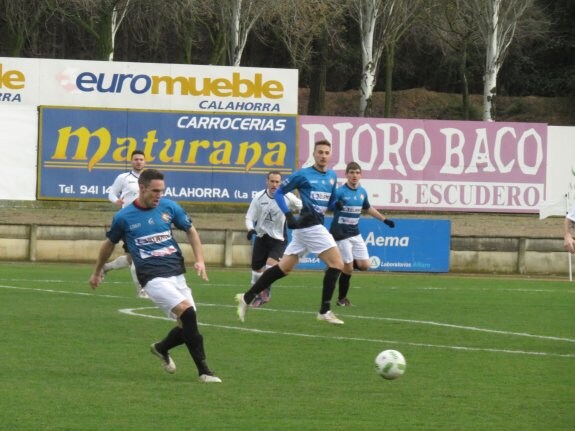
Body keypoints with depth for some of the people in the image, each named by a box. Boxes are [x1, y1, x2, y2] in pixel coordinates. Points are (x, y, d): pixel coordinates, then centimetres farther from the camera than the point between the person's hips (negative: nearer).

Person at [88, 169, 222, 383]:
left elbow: (190, 231, 17)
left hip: (176, 273, 5)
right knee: (186, 311, -25)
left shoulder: (169, 207, 4)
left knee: (187, 325, 2)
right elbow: (109, 244, 15)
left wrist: (200, 260, 5)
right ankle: (203, 371, -20)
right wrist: (97, 272, 27)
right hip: (152, 277, -5)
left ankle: (162, 348, 37)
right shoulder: (124, 217, -2)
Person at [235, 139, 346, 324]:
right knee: (336, 264, -10)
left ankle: (247, 297, 16)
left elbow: (331, 200, 24)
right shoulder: (303, 175, -6)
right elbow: (279, 192, -1)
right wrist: (289, 215, -12)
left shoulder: (332, 176, 14)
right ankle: (325, 311, -5)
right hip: (310, 225, -8)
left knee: (283, 268, 10)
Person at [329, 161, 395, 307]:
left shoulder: (362, 192, 7)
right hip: (341, 233, -6)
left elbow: (368, 208, 24)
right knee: (348, 268, -6)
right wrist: (335, 205, -46)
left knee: (364, 265, -2)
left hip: (355, 234, 6)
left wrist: (384, 219, 27)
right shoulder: (340, 192, -14)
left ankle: (341, 266, 25)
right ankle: (341, 299, 12)